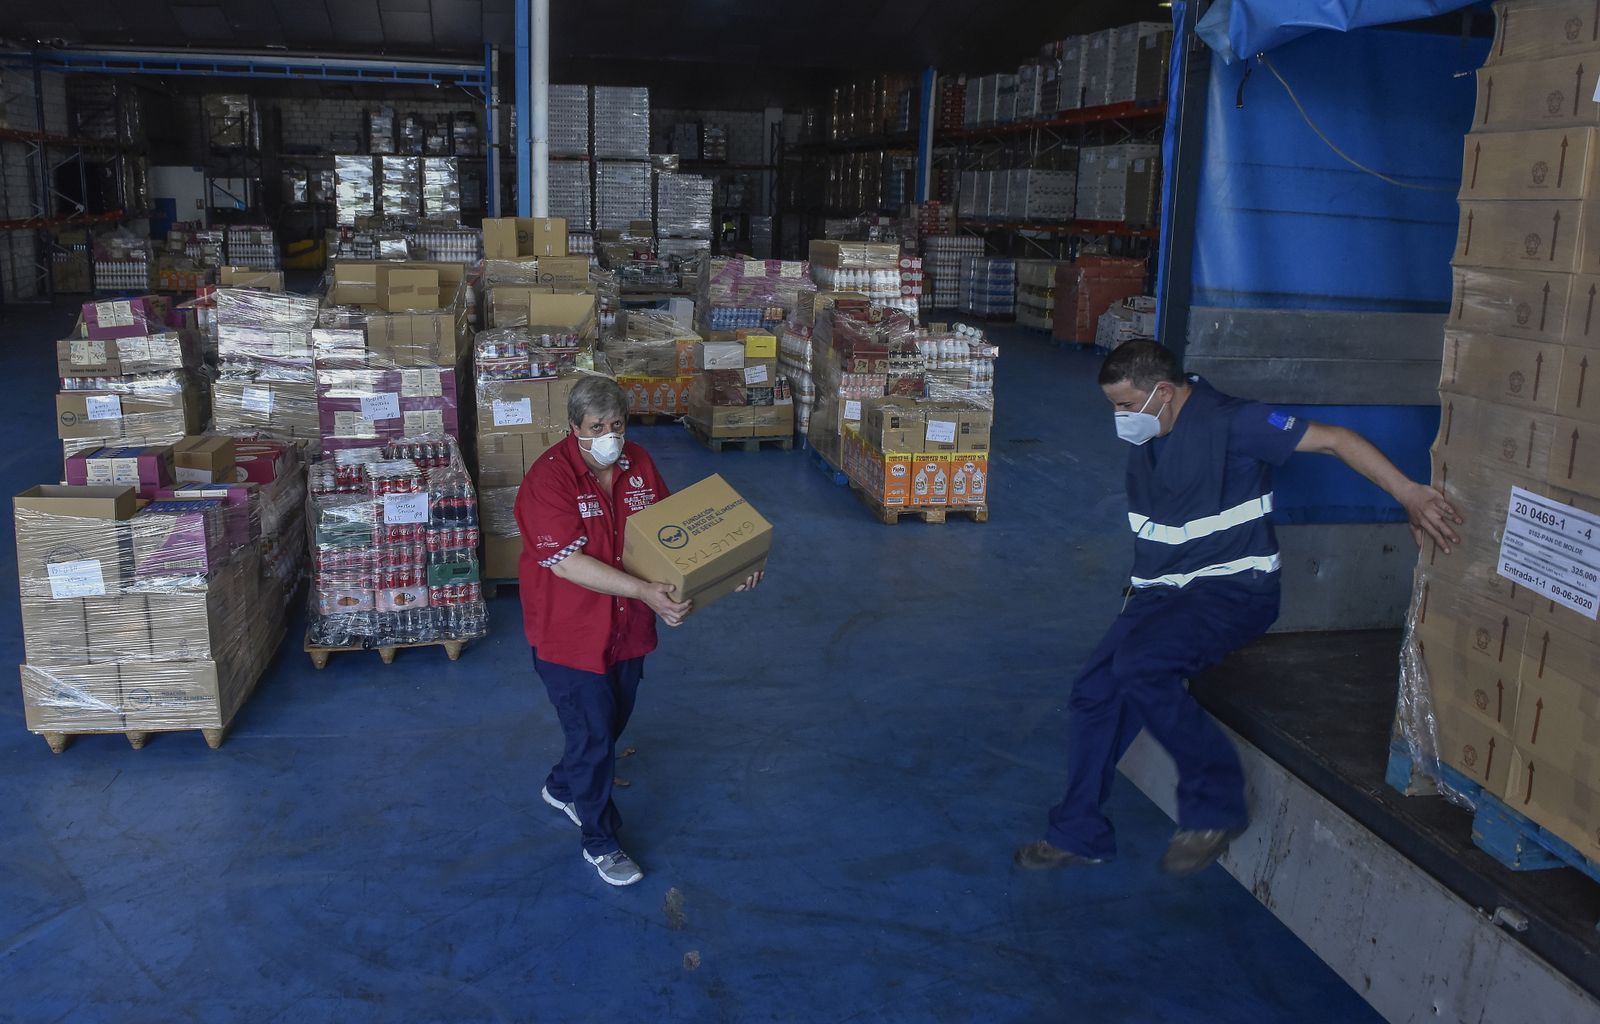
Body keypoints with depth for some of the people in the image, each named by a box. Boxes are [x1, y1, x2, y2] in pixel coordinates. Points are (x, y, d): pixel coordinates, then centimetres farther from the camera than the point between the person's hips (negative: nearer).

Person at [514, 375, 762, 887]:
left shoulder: (638, 463, -3)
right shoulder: (549, 478, -23)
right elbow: (567, 561, -31)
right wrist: (643, 591, -39)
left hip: (628, 628, 7)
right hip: (570, 633, -7)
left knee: (611, 723, 23)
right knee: (593, 734, 3)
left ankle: (563, 788, 51)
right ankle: (599, 841, 24)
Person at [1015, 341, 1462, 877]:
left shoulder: (1230, 422, -15)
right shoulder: (1145, 442, 10)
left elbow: (1333, 439, -19)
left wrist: (1407, 492, -28)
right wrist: (1138, 597, 17)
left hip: (1234, 590, -8)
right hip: (1162, 591, 8)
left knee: (1139, 665, -30)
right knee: (1094, 689, -5)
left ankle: (1215, 804, -11)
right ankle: (1079, 833, 10)